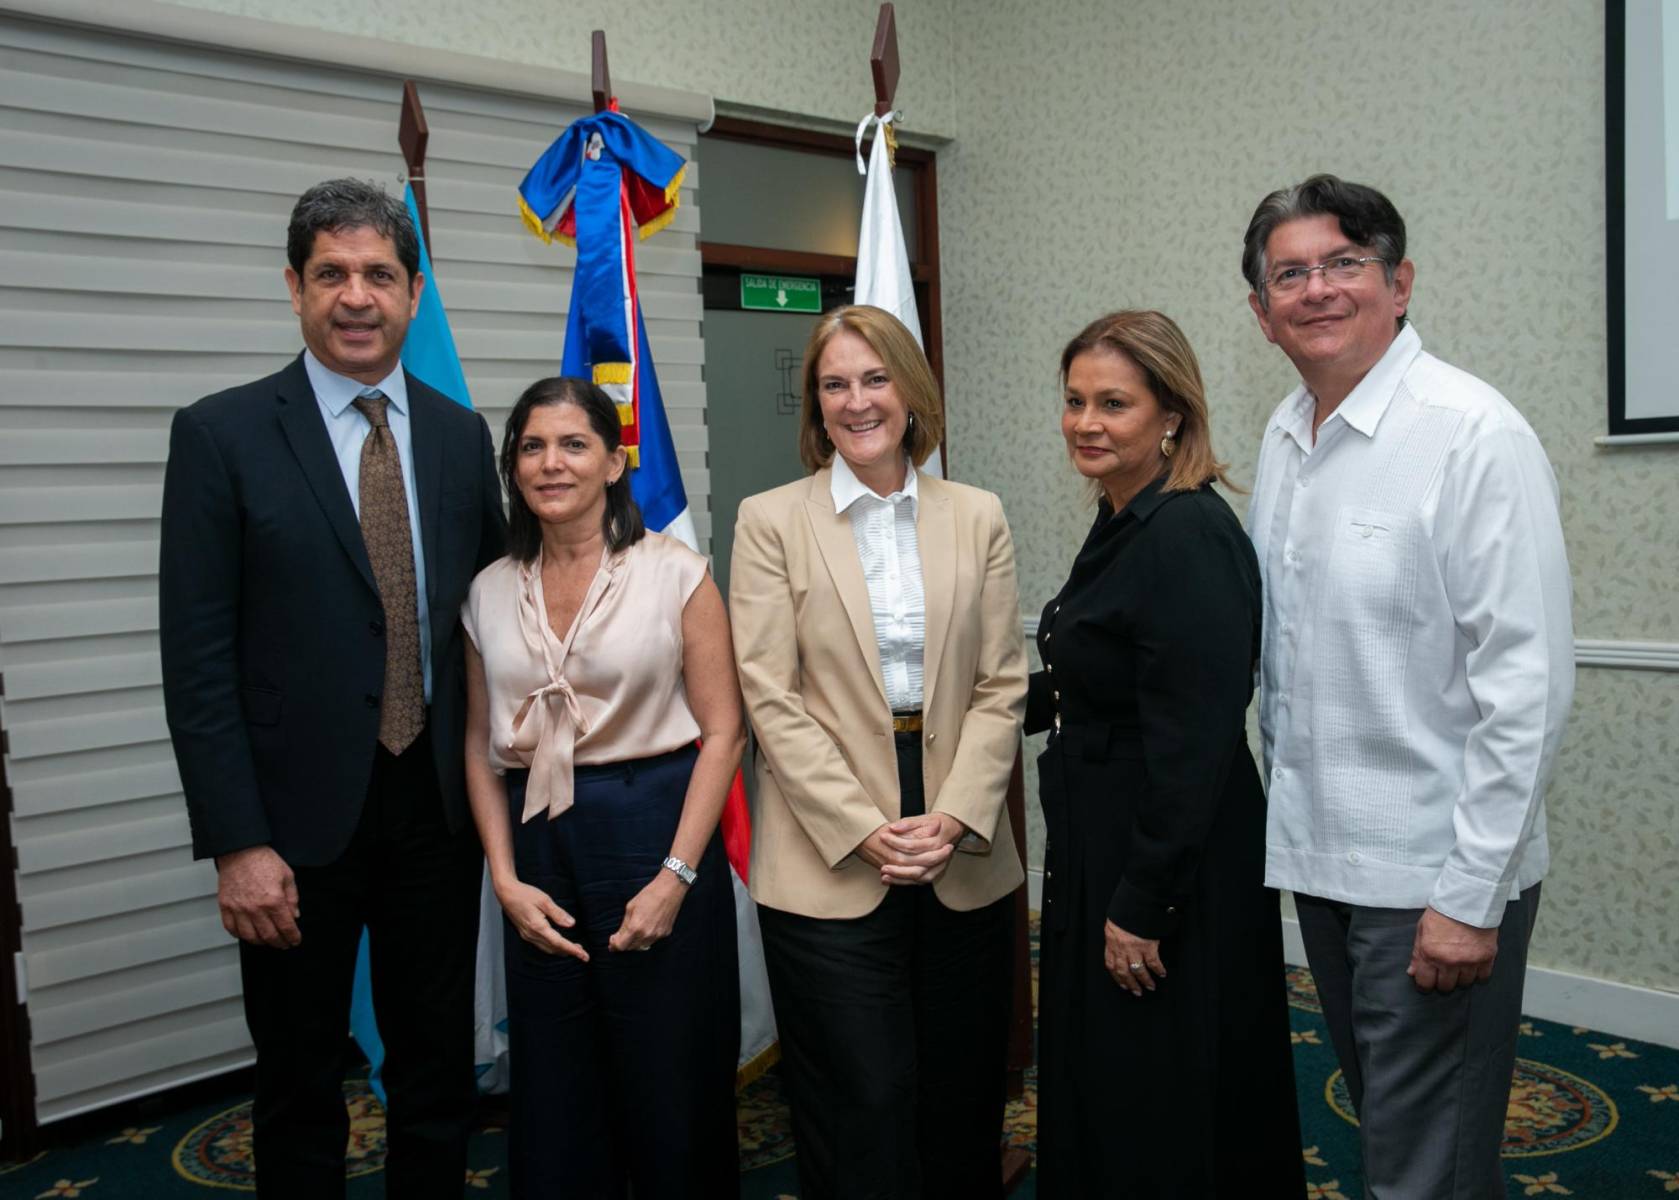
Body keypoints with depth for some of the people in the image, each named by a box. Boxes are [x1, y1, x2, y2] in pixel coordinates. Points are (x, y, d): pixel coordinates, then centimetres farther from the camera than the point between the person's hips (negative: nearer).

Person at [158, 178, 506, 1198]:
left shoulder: (461, 435, 5)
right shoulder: (222, 434, -6)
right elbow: (196, 656, -9)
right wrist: (236, 843, -14)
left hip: (439, 804, 3)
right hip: (300, 816, -3)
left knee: (440, 1076, 17)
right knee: (301, 1091, 14)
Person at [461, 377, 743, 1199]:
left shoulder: (675, 573, -4)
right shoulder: (491, 593, 7)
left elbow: (723, 731, -6)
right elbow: (481, 746, 10)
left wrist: (675, 877, -12)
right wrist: (505, 878, -1)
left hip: (655, 830, -3)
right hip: (539, 849, 4)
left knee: (670, 1083, 6)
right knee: (553, 1092, 12)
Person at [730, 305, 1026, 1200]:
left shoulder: (977, 518, 6)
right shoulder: (771, 521, -1)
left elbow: (1001, 686, 3)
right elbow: (769, 696, -6)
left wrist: (954, 817, -9)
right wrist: (862, 828, -13)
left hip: (964, 855, 3)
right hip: (829, 861, -2)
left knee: (963, 1100, 13)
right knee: (866, 1109, 3)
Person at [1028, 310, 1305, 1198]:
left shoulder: (1190, 537, -22)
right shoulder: (1124, 525, 8)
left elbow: (1193, 742, -24)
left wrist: (1143, 905, -21)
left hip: (1175, 875, -10)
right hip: (1100, 850, 10)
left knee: (1162, 1124, 8)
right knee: (1100, 1093, 23)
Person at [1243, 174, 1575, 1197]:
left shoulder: (1476, 435, -16)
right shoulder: (1285, 437, 7)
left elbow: (1528, 686, -19)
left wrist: (1470, 896, -19)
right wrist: (1291, 800, 13)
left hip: (1436, 873, -7)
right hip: (1321, 852, 7)